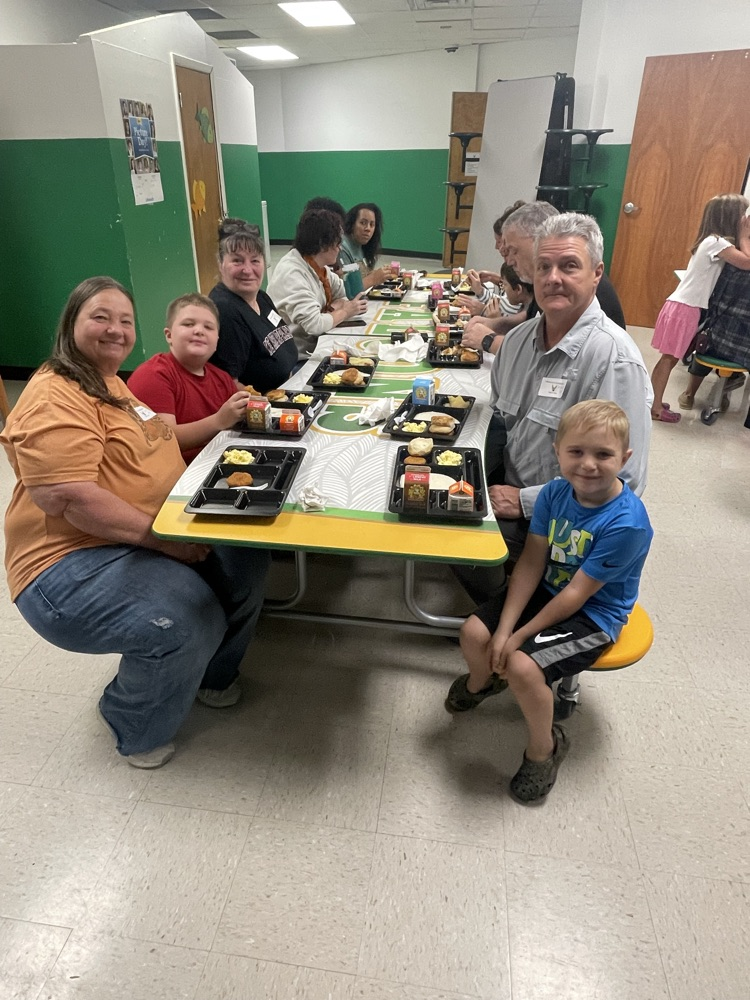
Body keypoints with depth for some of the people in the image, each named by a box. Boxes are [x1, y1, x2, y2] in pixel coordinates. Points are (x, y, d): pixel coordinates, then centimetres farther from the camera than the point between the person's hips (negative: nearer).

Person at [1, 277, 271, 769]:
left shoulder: (112, 384, 15)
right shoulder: (55, 399, -16)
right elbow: (67, 497, -26)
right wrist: (161, 535, -26)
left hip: (155, 533, 9)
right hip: (74, 561, -9)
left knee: (247, 560, -5)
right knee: (190, 622, -28)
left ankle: (213, 673, 20)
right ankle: (138, 729, 5)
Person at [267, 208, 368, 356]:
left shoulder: (317, 265, 3)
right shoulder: (292, 274, -22)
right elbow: (314, 324, -29)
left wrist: (336, 306, -10)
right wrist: (345, 311, -13)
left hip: (315, 344, 8)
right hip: (297, 358, -8)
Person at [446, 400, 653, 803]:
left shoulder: (626, 523, -29)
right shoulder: (555, 492, -12)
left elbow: (577, 593, -24)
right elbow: (531, 563, -10)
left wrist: (519, 636, -19)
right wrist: (504, 628, -17)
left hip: (593, 615, -6)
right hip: (547, 590, 6)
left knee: (524, 666, -25)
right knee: (474, 633, -6)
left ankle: (544, 747, 7)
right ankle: (482, 680, 33)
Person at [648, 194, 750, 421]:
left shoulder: (711, 241, 15)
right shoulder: (717, 242, -13)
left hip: (686, 306, 9)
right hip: (684, 308, -9)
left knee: (669, 358, 12)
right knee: (669, 359, -4)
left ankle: (653, 402, 18)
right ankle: (656, 407, 2)